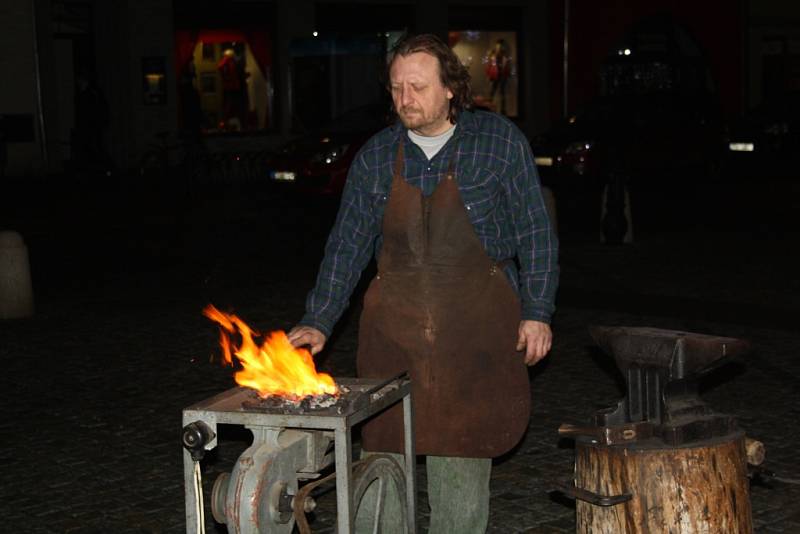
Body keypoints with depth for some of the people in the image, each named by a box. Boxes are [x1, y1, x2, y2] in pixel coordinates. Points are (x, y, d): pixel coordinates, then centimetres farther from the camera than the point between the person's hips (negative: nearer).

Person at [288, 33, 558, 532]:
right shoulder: (376, 157, 5)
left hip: (473, 326, -2)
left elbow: (535, 232, 1)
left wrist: (537, 312, -4)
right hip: (394, 325, 3)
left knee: (461, 451, 0)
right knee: (387, 449, 2)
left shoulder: (500, 141, -2)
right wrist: (318, 322, -1)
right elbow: (348, 244, 7)